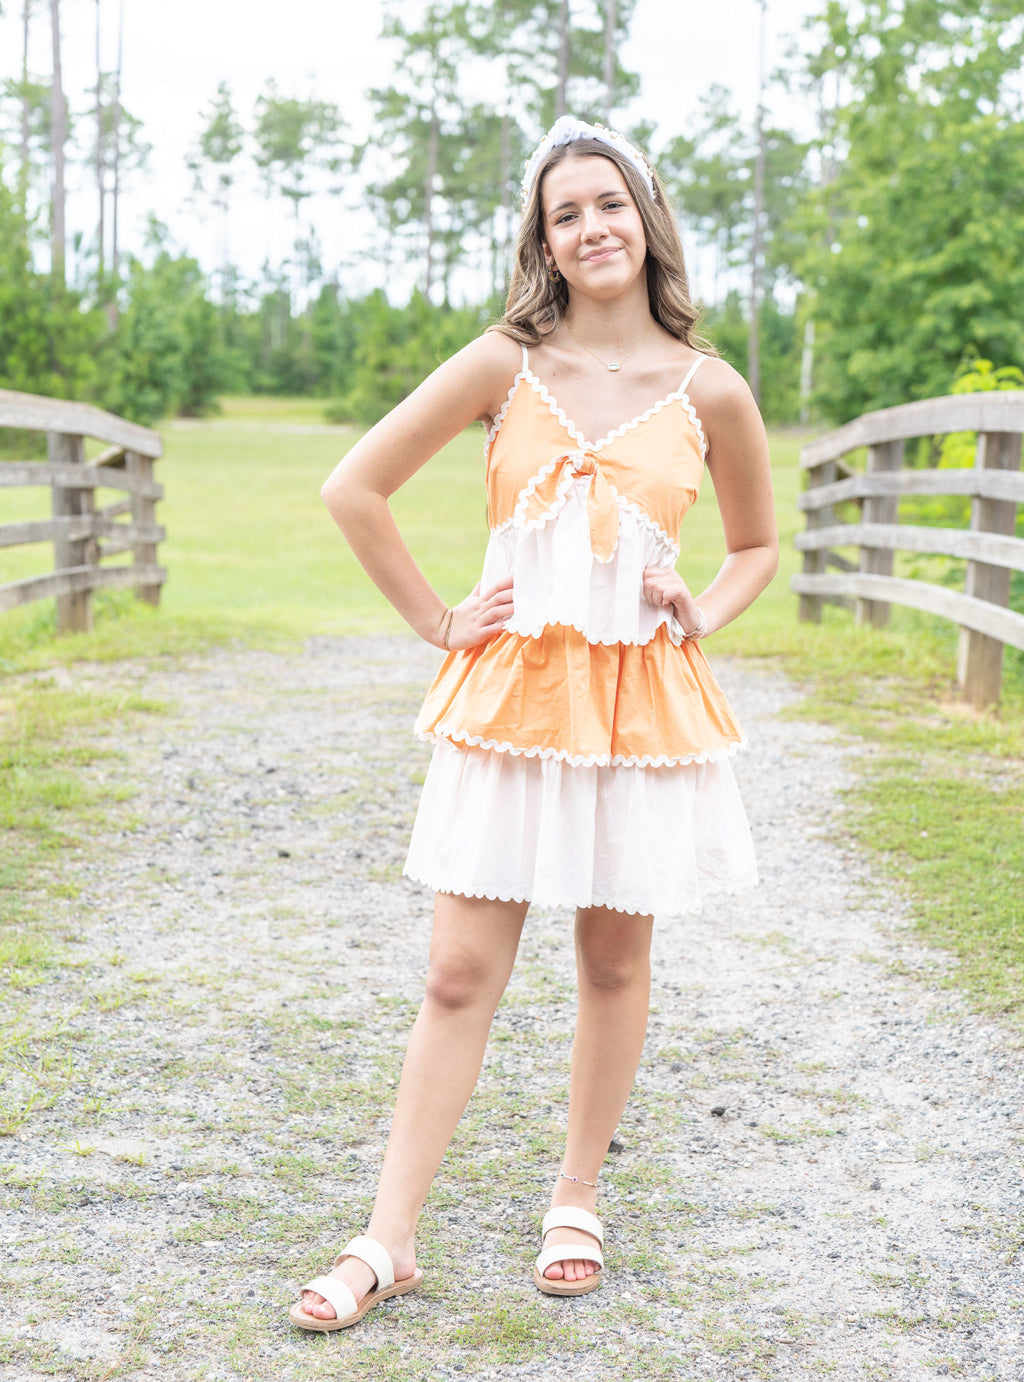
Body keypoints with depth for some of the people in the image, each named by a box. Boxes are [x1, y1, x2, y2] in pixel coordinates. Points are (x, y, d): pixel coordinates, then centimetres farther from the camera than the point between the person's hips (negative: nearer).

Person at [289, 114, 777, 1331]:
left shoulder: (710, 393, 2)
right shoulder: (506, 365, -2)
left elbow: (757, 546, 18)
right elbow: (354, 489, 0)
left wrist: (699, 617, 0)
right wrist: (437, 622, -1)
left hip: (641, 699, 1)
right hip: (512, 694, -1)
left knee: (615, 963, 10)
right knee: (461, 974, -1)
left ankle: (576, 1200, 29)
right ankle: (389, 1241, 7)